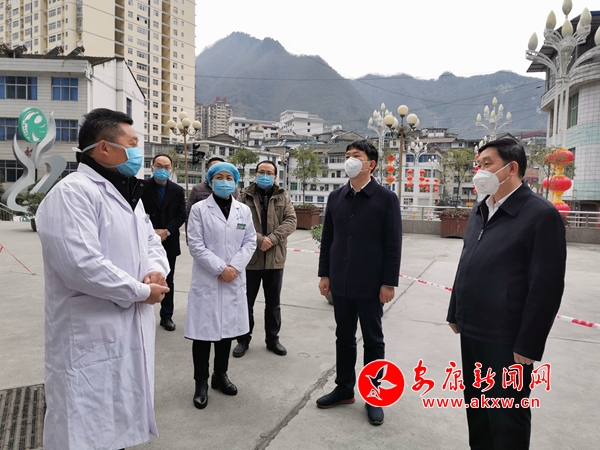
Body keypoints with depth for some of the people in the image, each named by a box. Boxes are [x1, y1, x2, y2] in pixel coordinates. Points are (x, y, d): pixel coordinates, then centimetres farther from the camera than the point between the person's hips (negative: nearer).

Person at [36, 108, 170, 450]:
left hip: (132, 329, 9)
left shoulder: (127, 193, 14)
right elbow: (82, 266, -28)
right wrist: (142, 292, -16)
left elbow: (151, 240, 18)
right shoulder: (72, 192, -18)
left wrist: (156, 270, -6)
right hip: (92, 338, -9)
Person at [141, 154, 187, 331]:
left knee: (168, 280, 11)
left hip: (169, 242, 3)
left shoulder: (178, 190, 5)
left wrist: (166, 231, -12)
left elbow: (181, 215, 1)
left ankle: (167, 316, 21)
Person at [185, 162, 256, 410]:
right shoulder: (199, 209, -2)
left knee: (227, 328, 12)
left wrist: (234, 267, -10)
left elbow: (250, 242, 4)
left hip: (234, 279, 3)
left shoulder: (244, 210, 8)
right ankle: (201, 382, 16)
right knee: (204, 331, 1)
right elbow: (196, 245, -9)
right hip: (206, 279, -3)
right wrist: (220, 268, -15)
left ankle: (220, 375, 30)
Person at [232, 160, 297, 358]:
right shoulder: (245, 196, 2)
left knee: (273, 303, 13)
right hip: (250, 257, -1)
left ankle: (272, 339, 28)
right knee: (246, 302, 9)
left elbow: (291, 221, -5)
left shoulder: (283, 197, 6)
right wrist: (258, 239, -20)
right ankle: (243, 339, 25)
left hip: (275, 259, 2)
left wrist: (272, 239, -18)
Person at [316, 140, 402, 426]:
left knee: (373, 341, 10)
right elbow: (327, 238, 9)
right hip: (341, 283, 4)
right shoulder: (335, 197, 6)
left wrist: (389, 283, -10)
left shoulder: (386, 198, -6)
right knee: (344, 338, 15)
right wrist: (325, 274, 7)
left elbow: (393, 244, -8)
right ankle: (344, 389, 31)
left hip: (371, 284, -4)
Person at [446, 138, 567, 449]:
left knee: (507, 418, 10)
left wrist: (528, 344, -16)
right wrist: (455, 313, 15)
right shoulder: (479, 212, 10)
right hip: (471, 331, 7)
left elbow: (547, 286, -16)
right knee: (475, 405, 20)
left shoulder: (541, 214, -13)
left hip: (507, 338, -7)